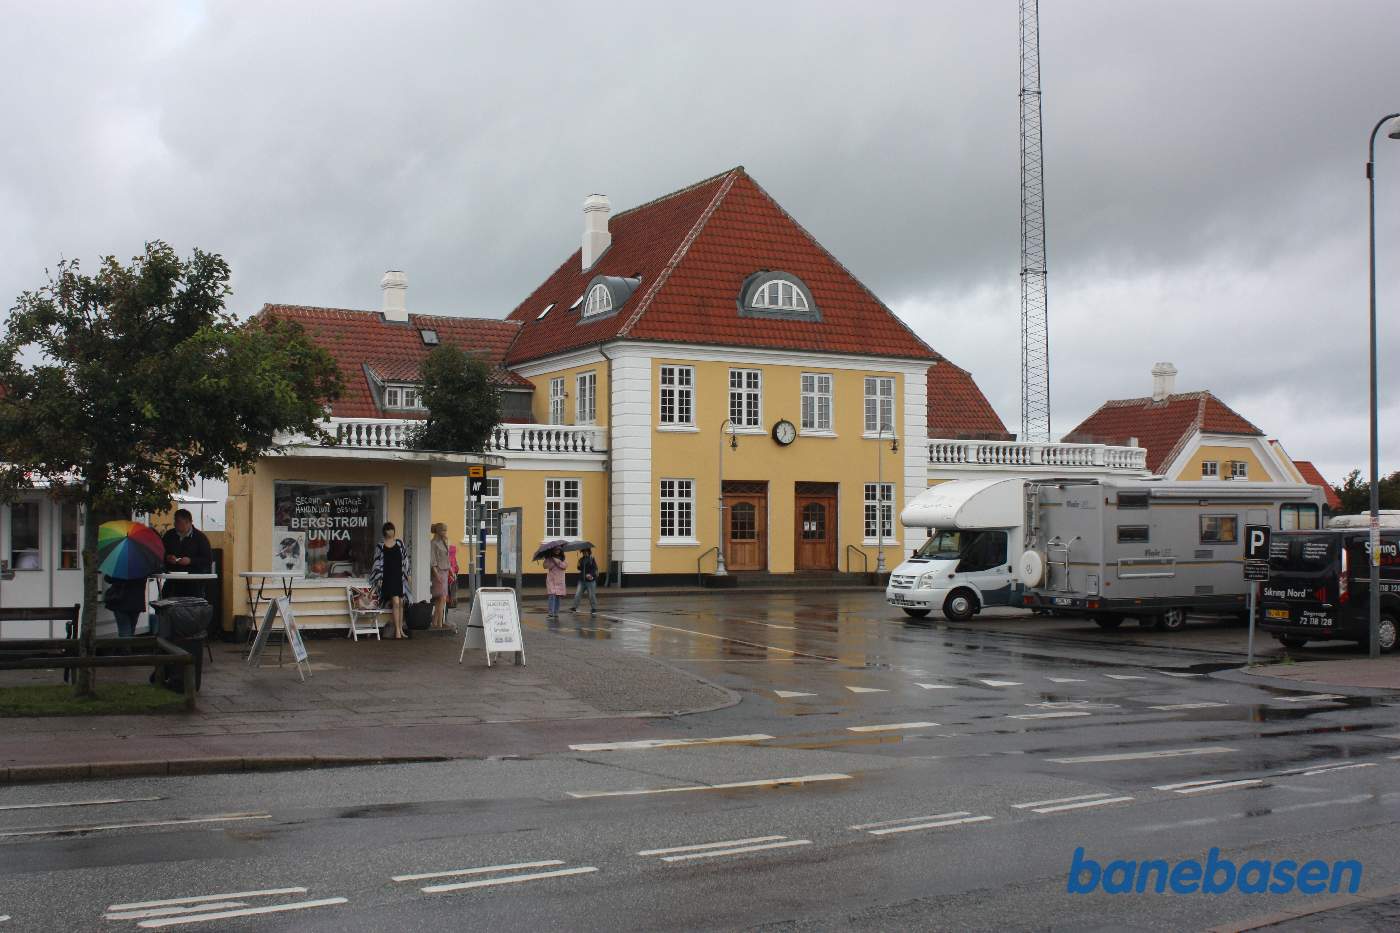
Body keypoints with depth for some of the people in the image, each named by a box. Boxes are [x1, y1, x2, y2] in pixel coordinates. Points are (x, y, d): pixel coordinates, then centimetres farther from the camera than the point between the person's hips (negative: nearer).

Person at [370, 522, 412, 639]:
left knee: (401, 603, 7)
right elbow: (377, 563, 2)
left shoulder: (399, 543, 9)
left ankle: (401, 629, 16)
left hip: (399, 576, 4)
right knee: (396, 602, -15)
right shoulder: (380, 546, 1)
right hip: (388, 577, -4)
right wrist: (379, 579, -3)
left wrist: (407, 574, 8)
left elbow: (405, 559, 12)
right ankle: (397, 631, -13)